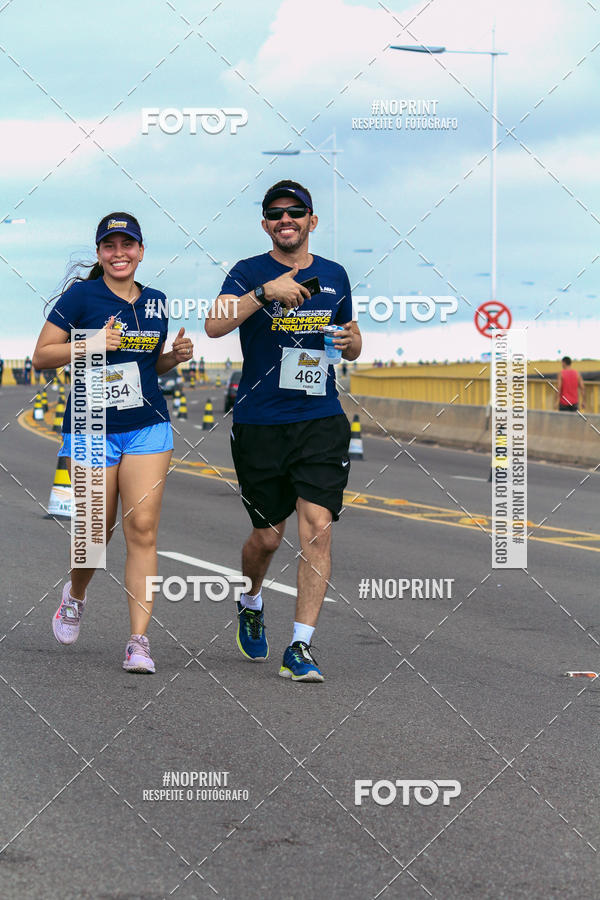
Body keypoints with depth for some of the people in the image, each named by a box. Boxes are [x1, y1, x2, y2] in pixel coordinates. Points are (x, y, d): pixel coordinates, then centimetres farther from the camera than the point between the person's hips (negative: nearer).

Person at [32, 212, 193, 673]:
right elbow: (42, 356, -6)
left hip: (148, 427, 3)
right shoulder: (81, 295, -4)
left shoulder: (154, 302, 9)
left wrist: (176, 356, 2)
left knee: (143, 529, -8)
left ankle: (139, 641, -8)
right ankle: (75, 595, 38)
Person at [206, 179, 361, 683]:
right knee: (267, 535, 6)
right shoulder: (249, 273, 1)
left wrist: (351, 341, 0)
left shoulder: (334, 276, 13)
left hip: (321, 420, 2)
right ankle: (251, 605, 39)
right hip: (260, 424, -2)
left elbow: (351, 347, 24)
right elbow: (215, 325, -18)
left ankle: (301, 647, -10)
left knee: (318, 527, -12)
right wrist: (265, 292, -29)